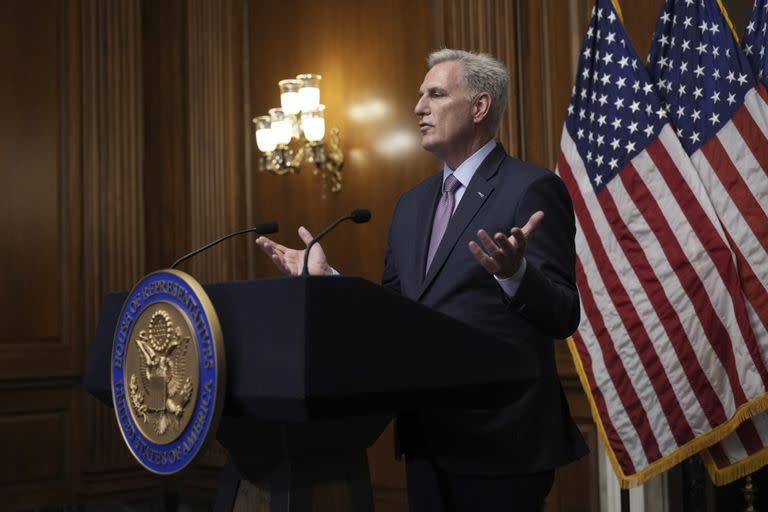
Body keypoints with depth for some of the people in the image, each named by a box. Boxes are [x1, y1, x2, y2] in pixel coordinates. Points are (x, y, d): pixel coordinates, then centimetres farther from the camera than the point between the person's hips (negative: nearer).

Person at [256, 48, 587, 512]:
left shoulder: (532, 189, -9)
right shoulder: (412, 204, 13)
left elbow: (564, 317, -16)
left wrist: (513, 272, -34)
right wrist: (323, 277, 4)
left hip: (500, 440, -6)